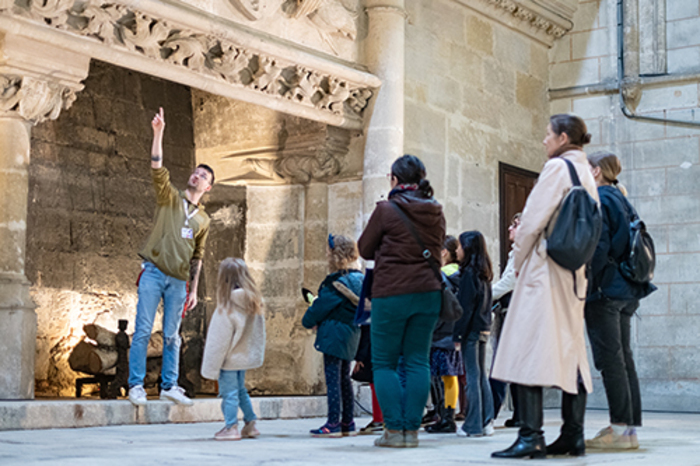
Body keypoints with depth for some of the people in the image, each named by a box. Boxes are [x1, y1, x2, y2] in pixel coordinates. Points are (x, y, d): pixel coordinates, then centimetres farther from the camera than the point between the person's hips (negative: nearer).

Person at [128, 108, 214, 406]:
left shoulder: (203, 220, 16)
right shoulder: (169, 197, 8)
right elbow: (157, 168, -8)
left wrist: (194, 290, 12)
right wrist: (158, 133, -19)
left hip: (179, 280, 3)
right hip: (154, 272, -3)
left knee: (172, 335, 6)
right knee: (143, 330, -6)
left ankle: (169, 385, 14)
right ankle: (136, 385, -2)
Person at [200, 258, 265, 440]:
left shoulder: (227, 307, -22)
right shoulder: (254, 303, -2)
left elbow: (219, 340, -17)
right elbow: (258, 333, 6)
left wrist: (212, 368, -10)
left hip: (230, 359, -8)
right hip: (246, 355, 8)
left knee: (229, 392, 1)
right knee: (240, 390, 20)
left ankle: (231, 427, 3)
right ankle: (250, 424, 24)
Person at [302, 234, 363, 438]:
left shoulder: (336, 283, -17)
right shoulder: (358, 278, 9)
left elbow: (321, 306, -12)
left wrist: (308, 321, 8)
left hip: (334, 335, -9)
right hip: (351, 335, 9)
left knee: (333, 378, -6)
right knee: (344, 378, 15)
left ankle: (333, 423, -6)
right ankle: (348, 422, 18)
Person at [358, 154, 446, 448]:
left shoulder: (386, 210, -8)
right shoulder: (436, 213, 6)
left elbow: (365, 249, 1)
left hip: (391, 294, -5)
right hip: (428, 292, 5)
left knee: (384, 363, 4)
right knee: (417, 362, 8)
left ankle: (394, 430, -1)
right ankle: (412, 429, 6)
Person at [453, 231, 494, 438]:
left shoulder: (468, 274, -13)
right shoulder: (484, 274, 12)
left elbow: (465, 307, -16)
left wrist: (457, 335, -14)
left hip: (471, 330, -8)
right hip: (484, 329, 8)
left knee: (472, 376, -4)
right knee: (482, 375, 12)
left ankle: (473, 425, -1)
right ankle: (487, 422, 13)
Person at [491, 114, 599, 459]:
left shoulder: (557, 166, -8)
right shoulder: (586, 175, 16)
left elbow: (534, 219, -13)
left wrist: (519, 259, 1)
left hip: (545, 269, -9)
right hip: (575, 274, 9)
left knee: (530, 347, -11)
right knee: (571, 349, 10)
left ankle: (530, 436, -16)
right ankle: (573, 436, 11)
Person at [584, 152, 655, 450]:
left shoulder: (598, 200, -10)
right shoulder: (621, 200, 17)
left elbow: (597, 247, -18)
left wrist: (587, 286, -15)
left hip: (605, 291, -9)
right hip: (627, 291, 9)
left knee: (610, 359, -8)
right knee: (623, 358, 9)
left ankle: (621, 429, -9)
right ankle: (630, 427, 11)